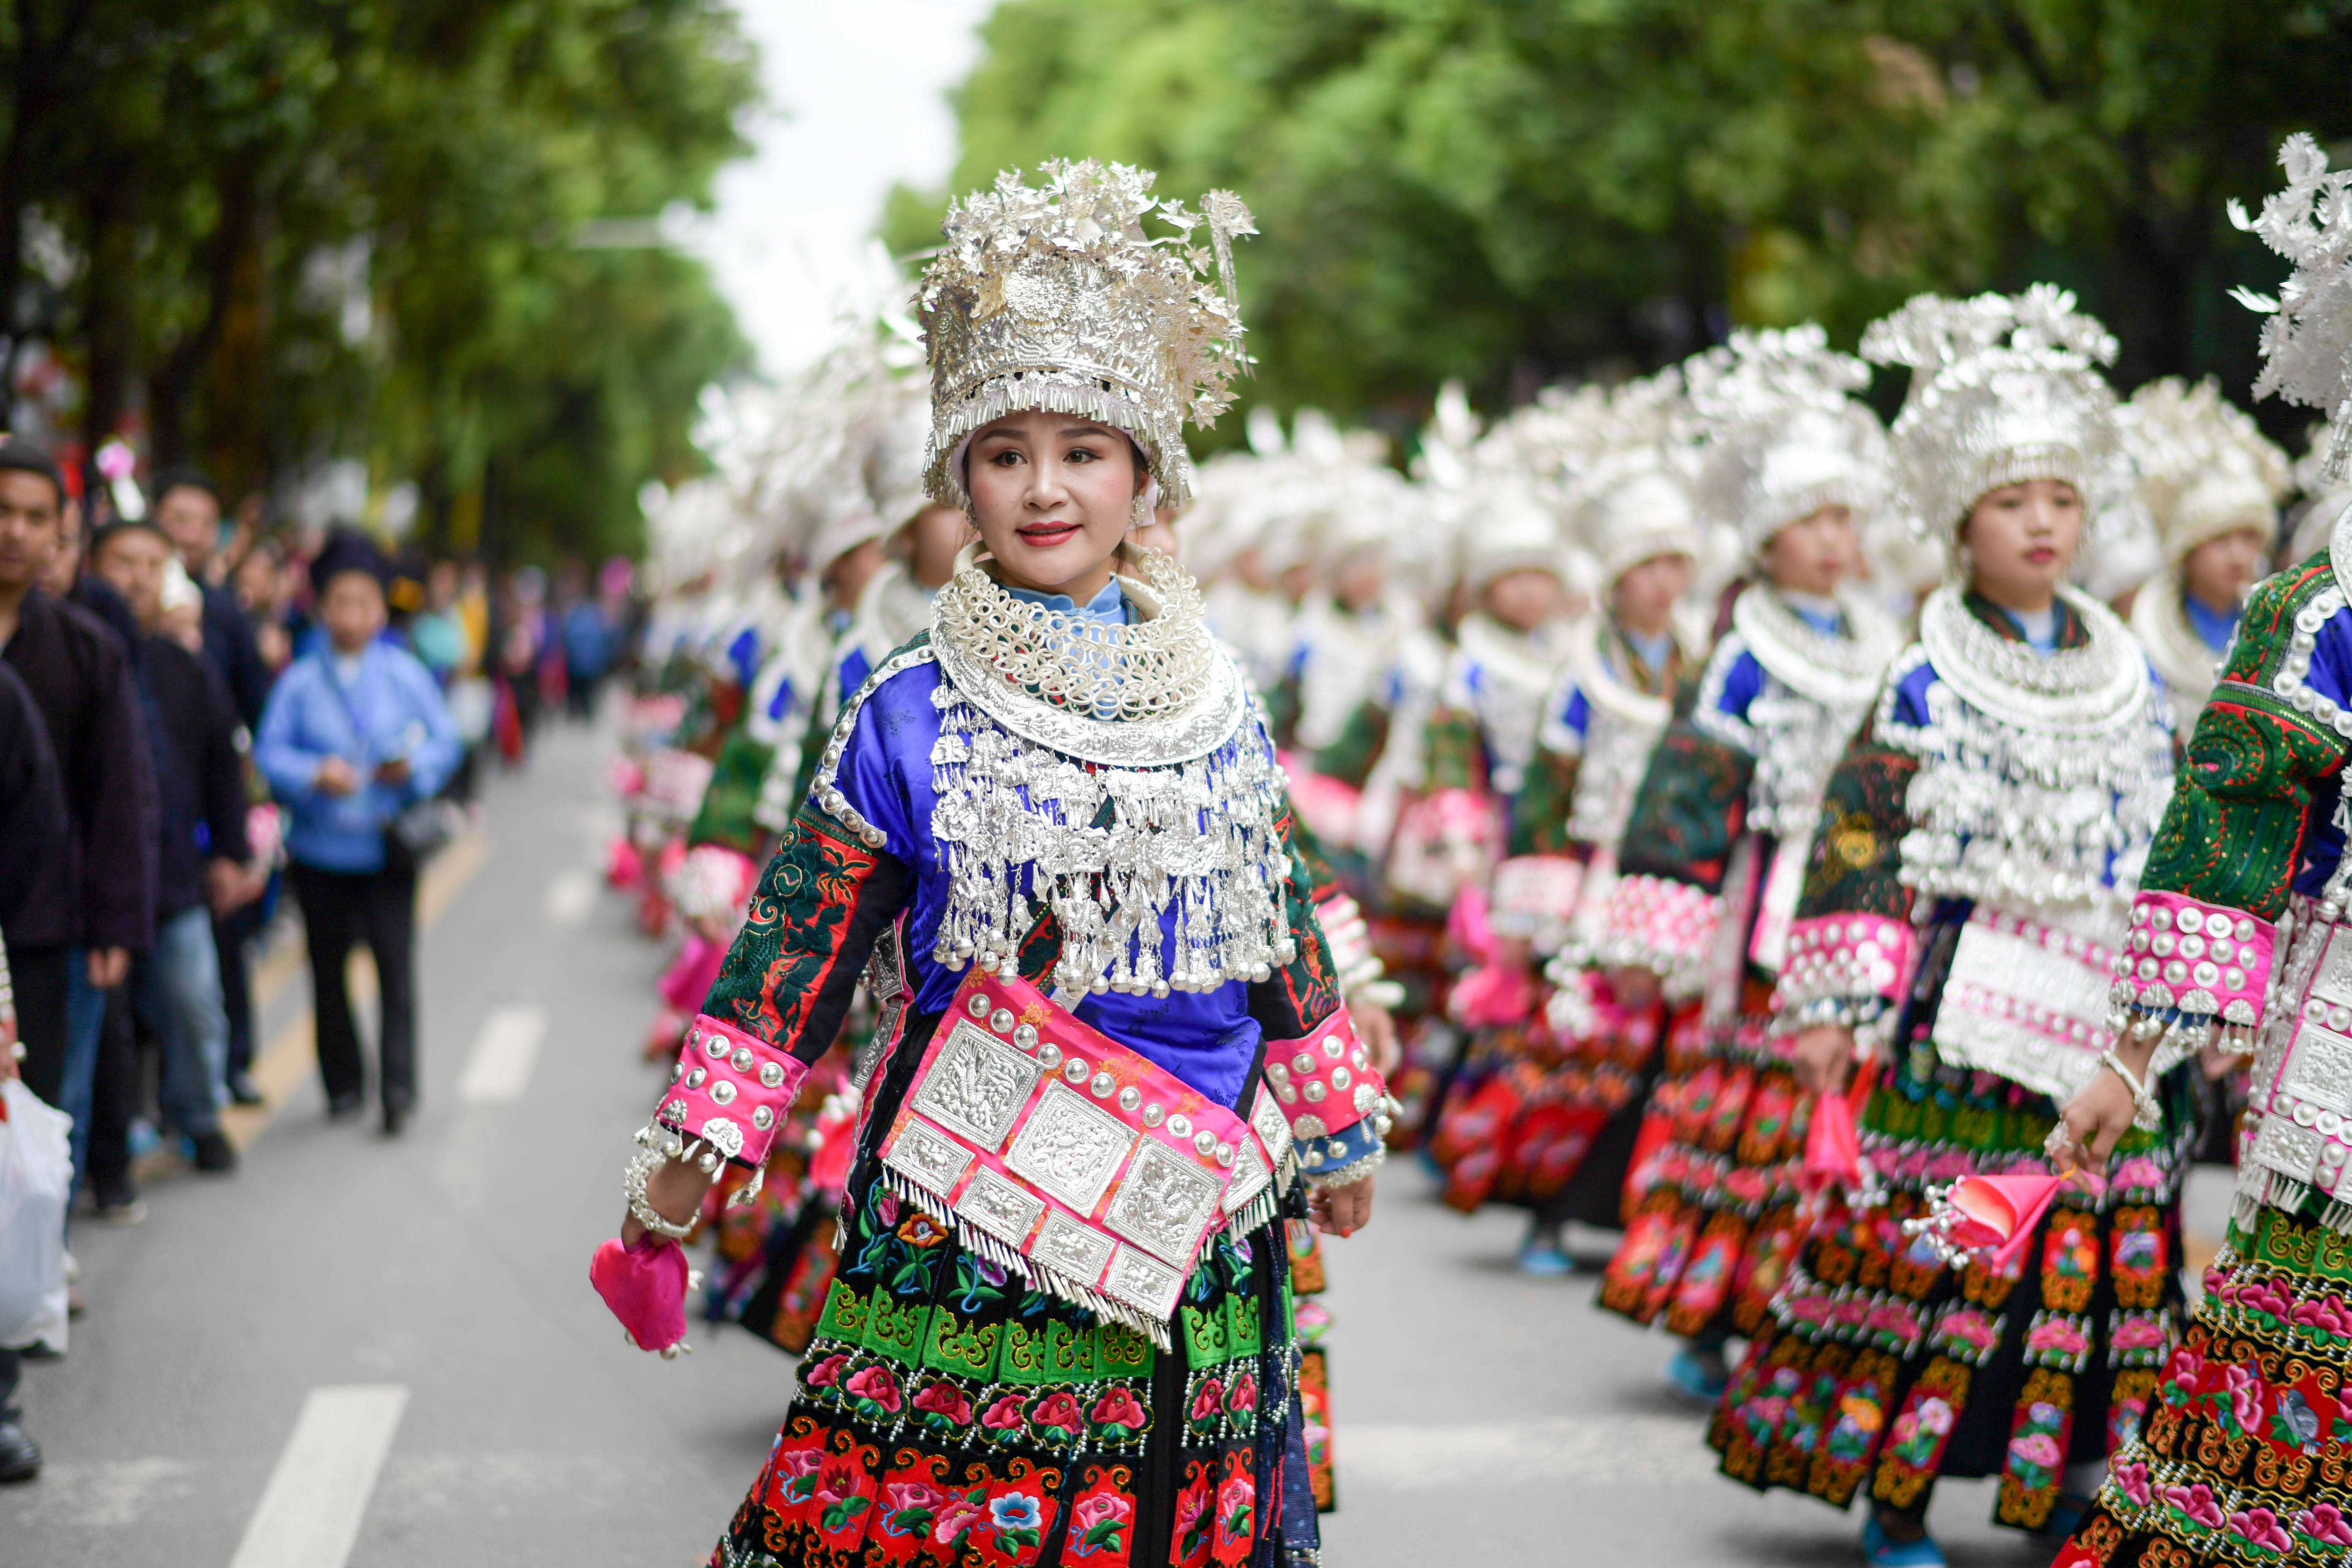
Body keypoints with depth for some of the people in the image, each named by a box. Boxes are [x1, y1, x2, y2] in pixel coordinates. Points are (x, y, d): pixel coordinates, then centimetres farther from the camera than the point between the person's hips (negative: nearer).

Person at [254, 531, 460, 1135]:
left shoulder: (405, 673, 4)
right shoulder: (299, 681, 2)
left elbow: (445, 741, 4)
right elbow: (270, 751, -2)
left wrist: (413, 766, -15)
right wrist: (315, 774, -19)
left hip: (388, 847, -1)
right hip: (321, 847, 1)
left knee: (395, 961, -11)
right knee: (329, 969, 8)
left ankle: (399, 1085, -13)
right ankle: (344, 1085, 21)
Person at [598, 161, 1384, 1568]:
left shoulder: (1221, 710, 7)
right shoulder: (911, 722, -2)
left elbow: (1287, 939, 17)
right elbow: (796, 949, -1)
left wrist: (1338, 1135, 24)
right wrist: (688, 1161, -3)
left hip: (1189, 1228, 3)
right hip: (965, 1227, -3)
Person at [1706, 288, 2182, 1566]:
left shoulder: (2129, 672, 13)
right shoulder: (1929, 677, -1)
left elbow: (2168, 839, 18)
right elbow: (1859, 834, -5)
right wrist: (1837, 1001, -11)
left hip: (2105, 1015, 4)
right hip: (1964, 1003, -4)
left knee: (2106, 1242, 2)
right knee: (1937, 1226, -4)